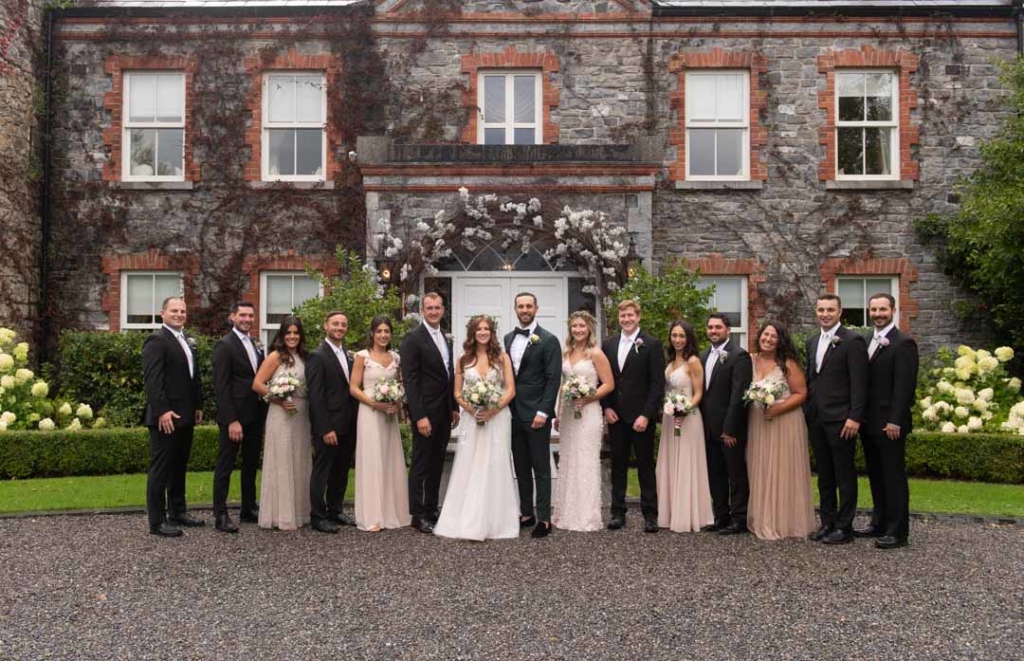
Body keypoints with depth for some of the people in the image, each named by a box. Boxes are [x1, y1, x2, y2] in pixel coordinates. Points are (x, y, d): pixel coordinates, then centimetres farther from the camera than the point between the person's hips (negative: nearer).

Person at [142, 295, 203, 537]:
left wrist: (198, 406, 15)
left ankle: (178, 512, 27)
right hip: (166, 417, -9)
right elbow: (152, 380, -18)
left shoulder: (189, 341, 16)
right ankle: (157, 521, 4)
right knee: (160, 469, -2)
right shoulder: (156, 340, -11)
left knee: (179, 467, 16)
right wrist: (162, 411, -23)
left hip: (185, 417, 9)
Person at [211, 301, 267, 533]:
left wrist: (264, 413, 5)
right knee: (225, 466, 1)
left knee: (251, 465, 14)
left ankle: (249, 510, 24)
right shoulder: (224, 345, -9)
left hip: (256, 416, 7)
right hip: (234, 416, -7)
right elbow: (221, 386, -14)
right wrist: (231, 420, -19)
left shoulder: (256, 345, 13)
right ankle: (220, 515, 7)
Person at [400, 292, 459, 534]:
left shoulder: (446, 339, 13)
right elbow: (409, 380, -16)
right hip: (425, 412, -7)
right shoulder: (412, 338, -11)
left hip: (444, 412, 7)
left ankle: (431, 510, 23)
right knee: (421, 464, 1)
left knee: (436, 464, 13)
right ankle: (418, 516, 10)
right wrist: (419, 416, -20)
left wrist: (455, 408, 14)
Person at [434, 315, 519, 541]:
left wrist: (494, 409, -14)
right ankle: (467, 521, 5)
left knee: (495, 468, -1)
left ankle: (494, 522, 8)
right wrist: (472, 409, -11)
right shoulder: (463, 360, 8)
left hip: (497, 418, -1)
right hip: (472, 419, 1)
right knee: (469, 469, -1)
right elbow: (457, 393, 7)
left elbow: (511, 390, -1)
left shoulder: (502, 357, 4)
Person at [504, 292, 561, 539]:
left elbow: (553, 379, -10)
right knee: (521, 468, 11)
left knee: (541, 469, 0)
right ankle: (526, 513, 20)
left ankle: (543, 518, 4)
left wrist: (543, 412, -16)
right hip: (514, 414, 6)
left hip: (536, 414, -6)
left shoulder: (548, 340, -6)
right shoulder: (508, 338, 12)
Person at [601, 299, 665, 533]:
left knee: (646, 465, 5)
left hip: (641, 417, -4)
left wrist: (646, 415, -14)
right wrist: (606, 407, -1)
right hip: (615, 416, 4)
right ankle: (618, 512, 18)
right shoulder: (608, 344, 8)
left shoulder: (652, 344, -5)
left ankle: (650, 514, 13)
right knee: (618, 464, 10)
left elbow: (658, 383, -9)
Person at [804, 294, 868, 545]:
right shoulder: (812, 342, 14)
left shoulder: (852, 341, -8)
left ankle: (845, 527, 10)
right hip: (816, 419, 7)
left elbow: (859, 383, -13)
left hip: (840, 420, -7)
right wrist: (807, 412, 12)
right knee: (824, 475, 13)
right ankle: (827, 522, 22)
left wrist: (854, 417, -18)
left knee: (844, 475, 2)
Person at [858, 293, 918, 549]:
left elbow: (905, 385, -16)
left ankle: (898, 532, 7)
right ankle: (879, 524, 25)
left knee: (894, 477, 0)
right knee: (876, 477, 15)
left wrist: (894, 421, -20)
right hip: (869, 423, 8)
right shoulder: (868, 342, 13)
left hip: (889, 424, -8)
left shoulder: (903, 343, -11)